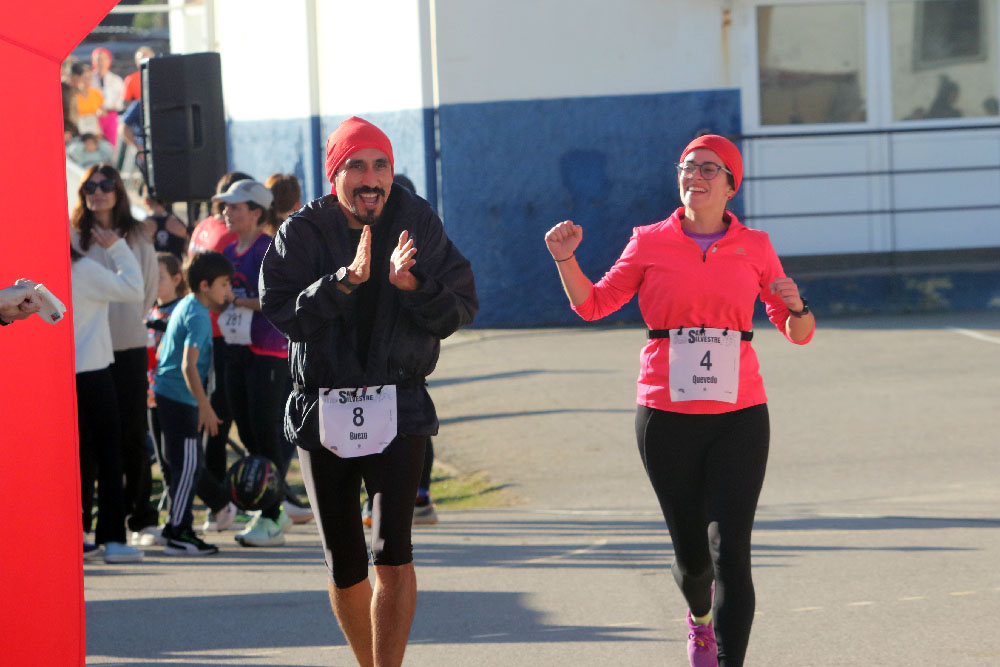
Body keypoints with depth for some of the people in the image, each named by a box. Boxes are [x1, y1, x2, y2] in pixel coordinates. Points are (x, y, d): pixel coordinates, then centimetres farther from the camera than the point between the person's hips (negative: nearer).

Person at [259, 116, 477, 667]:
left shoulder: (418, 224, 1)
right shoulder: (303, 232, -1)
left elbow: (461, 309, -2)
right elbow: (282, 313, -14)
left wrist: (412, 284, -20)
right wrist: (346, 280, -26)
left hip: (398, 408, -1)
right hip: (322, 410, 1)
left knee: (392, 552, -16)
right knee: (345, 566, 8)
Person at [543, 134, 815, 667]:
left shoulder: (755, 248, 6)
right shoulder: (651, 243, 4)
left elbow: (797, 334, 10)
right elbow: (594, 305, 8)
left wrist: (797, 308, -12)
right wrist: (566, 261, -9)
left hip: (739, 417, 0)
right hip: (667, 417, 0)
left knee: (730, 552, -11)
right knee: (691, 554, 9)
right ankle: (700, 618, 43)